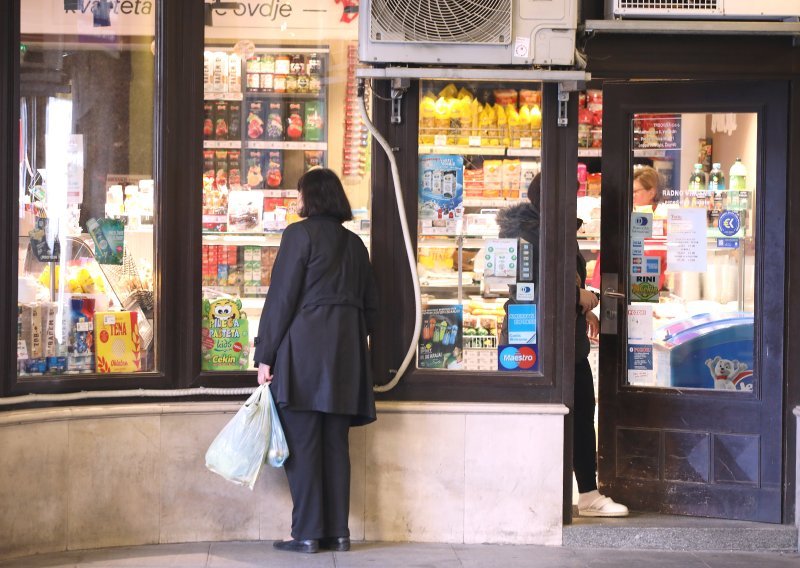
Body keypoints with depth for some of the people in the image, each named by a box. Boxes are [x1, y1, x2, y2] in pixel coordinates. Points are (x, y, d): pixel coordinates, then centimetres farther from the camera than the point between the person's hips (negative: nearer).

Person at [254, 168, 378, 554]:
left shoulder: (300, 233, -5)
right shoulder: (354, 243, 15)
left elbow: (281, 298, -8)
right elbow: (370, 303, 17)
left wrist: (265, 355, -6)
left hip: (304, 348, -6)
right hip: (345, 353, 6)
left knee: (302, 442, -3)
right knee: (335, 443, 8)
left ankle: (307, 533, -4)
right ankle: (337, 532, 8)